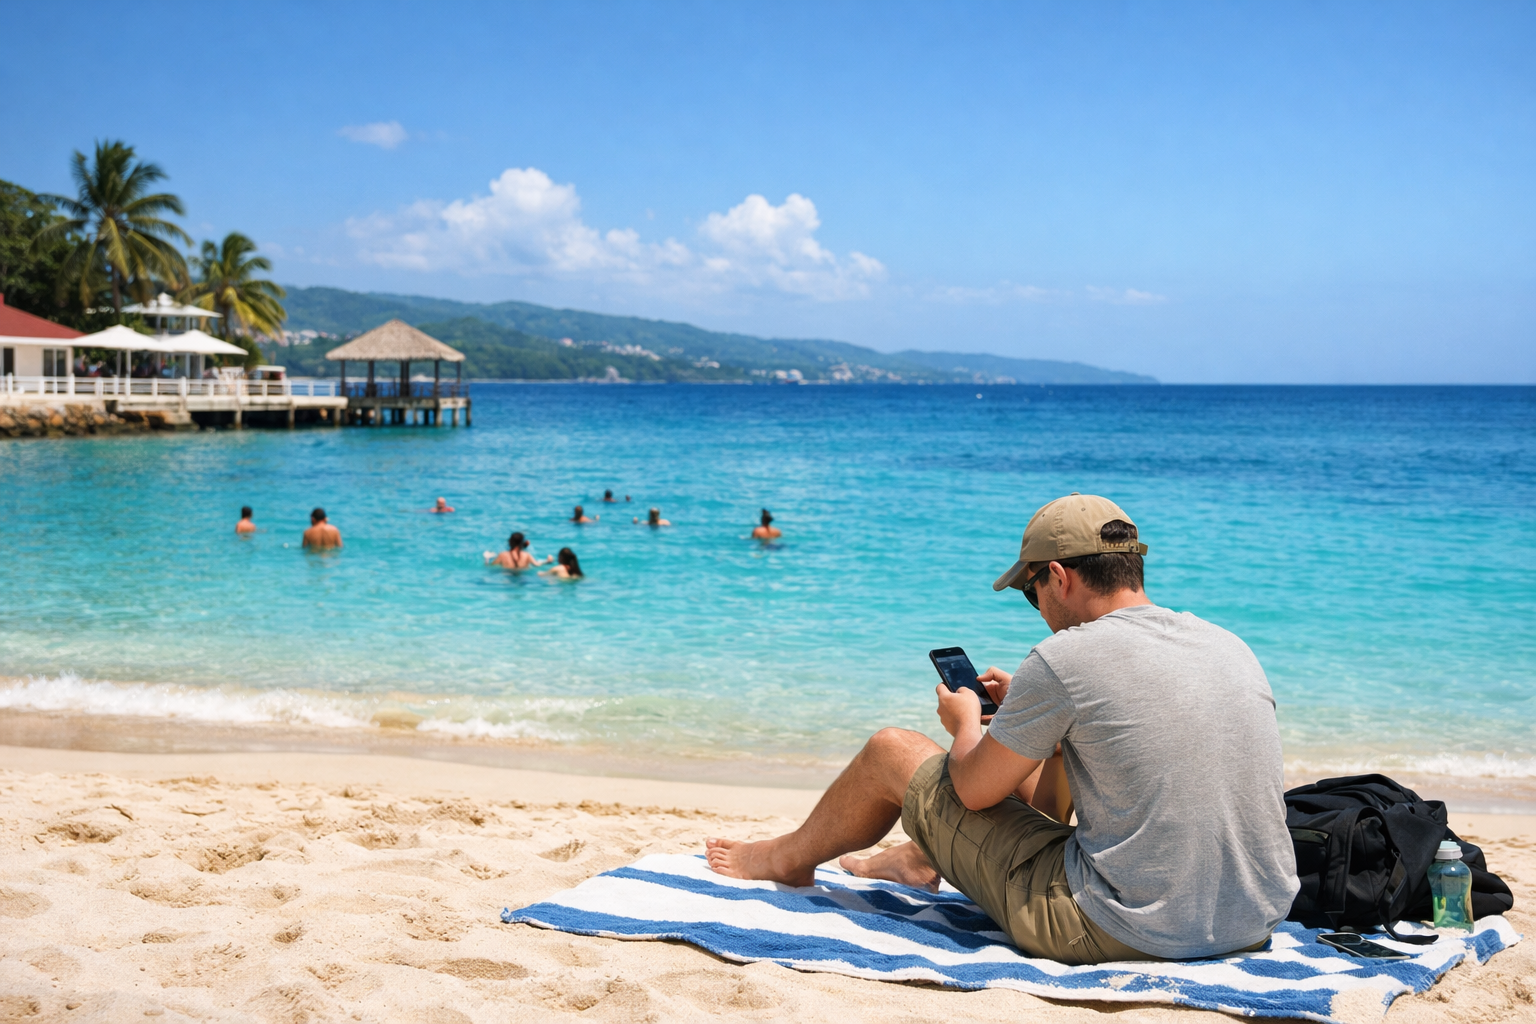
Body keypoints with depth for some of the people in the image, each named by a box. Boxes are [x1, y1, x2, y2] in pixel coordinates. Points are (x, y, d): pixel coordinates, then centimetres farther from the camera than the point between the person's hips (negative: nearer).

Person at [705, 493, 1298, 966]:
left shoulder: (1062, 659, -16)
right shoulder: (1234, 649, 5)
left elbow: (974, 789, -3)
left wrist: (965, 720, 18)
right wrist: (1027, 711, 28)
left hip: (1127, 932, -7)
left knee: (891, 752, 9)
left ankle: (789, 859, 40)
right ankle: (921, 861, 52)